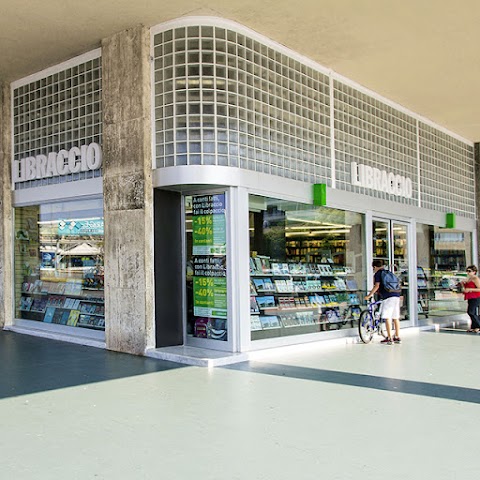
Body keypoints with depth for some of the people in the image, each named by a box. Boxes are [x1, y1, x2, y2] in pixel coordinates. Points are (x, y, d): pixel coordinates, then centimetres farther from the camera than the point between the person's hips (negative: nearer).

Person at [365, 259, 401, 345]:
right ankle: (397, 337, 15)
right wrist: (376, 291, 44)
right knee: (396, 317, 11)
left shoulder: (377, 274, 2)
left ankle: (389, 338, -8)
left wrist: (369, 295, -8)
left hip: (388, 296, -8)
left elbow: (377, 286, -11)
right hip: (396, 295, 8)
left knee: (387, 317, -6)